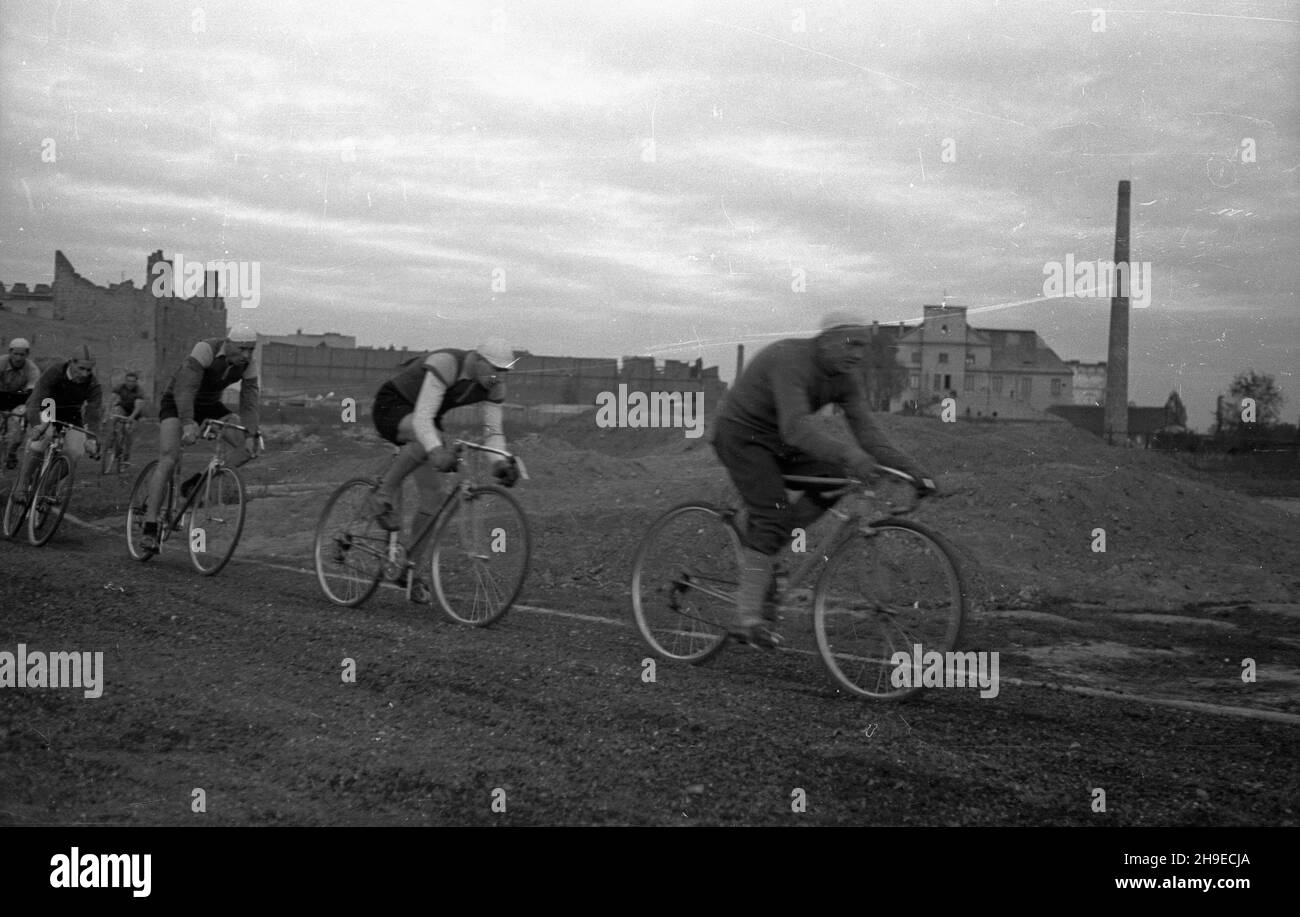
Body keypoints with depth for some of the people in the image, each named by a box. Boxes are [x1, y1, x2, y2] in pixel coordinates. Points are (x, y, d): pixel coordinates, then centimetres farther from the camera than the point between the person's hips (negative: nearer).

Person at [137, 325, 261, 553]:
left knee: (249, 448, -12)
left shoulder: (248, 365, -13)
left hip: (210, 405, 6)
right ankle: (149, 527, -22)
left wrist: (251, 436, -29)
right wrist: (187, 424, -48)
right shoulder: (206, 350, -30)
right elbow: (185, 388, -37)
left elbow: (250, 402, -15)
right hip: (176, 403, -6)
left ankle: (196, 483, 1)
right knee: (169, 458, -23)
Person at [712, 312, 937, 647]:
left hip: (778, 441, 8)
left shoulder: (847, 378, -5)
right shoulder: (791, 359, -30)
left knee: (835, 476, -10)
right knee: (773, 515, -21)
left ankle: (757, 548, 0)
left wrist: (912, 469, -21)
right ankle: (748, 618, -17)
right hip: (742, 435, -8)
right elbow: (796, 426, -44)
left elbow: (867, 434, -8)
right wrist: (846, 452, -58)